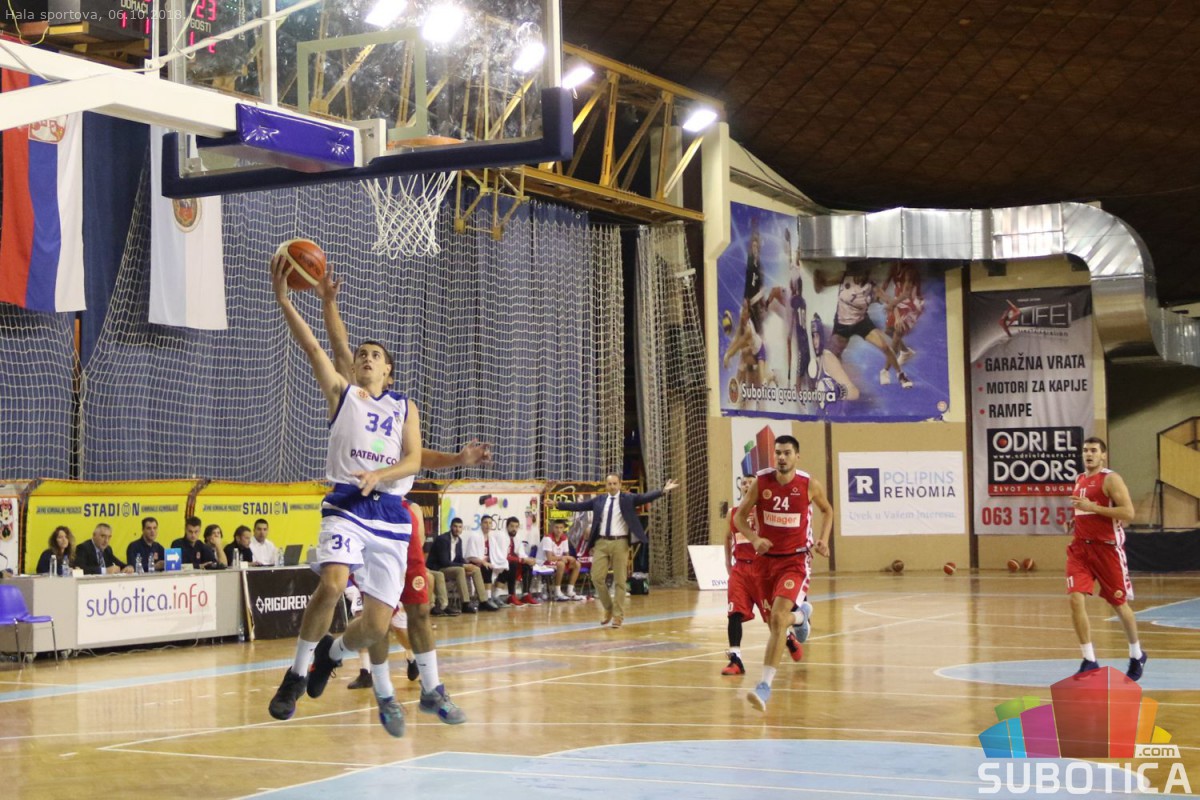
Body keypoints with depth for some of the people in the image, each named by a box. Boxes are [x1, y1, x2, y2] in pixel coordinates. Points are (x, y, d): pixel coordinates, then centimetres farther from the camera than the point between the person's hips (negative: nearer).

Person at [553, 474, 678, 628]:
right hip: (601, 543, 3)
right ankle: (608, 608, 19)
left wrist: (663, 490, -25)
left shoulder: (628, 499, 2)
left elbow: (645, 497, -10)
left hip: (620, 543, -3)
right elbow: (578, 506, 13)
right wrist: (557, 504, 9)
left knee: (619, 580, 0)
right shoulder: (599, 500, 11)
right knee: (597, 578, -2)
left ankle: (618, 615, 9)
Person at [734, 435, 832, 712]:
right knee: (777, 616, 19)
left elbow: (827, 511, 12)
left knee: (778, 618, -20)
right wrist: (754, 538, -17)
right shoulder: (761, 482, -7)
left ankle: (765, 685, -21)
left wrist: (824, 540, -3)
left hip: (795, 561, -3)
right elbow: (739, 516, 2)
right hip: (766, 558, 3)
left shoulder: (810, 485, -8)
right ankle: (799, 618, 59)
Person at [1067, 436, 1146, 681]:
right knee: (1076, 599, -12)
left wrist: (1092, 507, -22)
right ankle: (1089, 660, -6)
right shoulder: (1079, 480, 13)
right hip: (1080, 547, 5)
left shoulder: (1111, 479, -9)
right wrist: (1077, 517, 9)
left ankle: (1137, 655, 31)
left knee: (1119, 604, 8)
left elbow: (1128, 513, -19)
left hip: (1107, 548, -5)